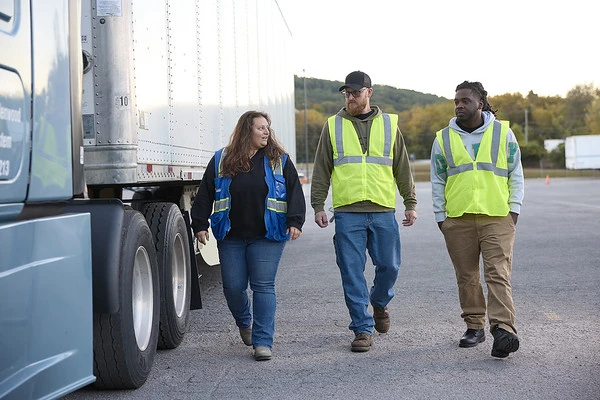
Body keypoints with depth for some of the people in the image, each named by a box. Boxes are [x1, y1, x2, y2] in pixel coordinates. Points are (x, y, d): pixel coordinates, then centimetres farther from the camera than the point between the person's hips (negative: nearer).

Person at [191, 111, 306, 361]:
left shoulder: (279, 160, 6)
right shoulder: (222, 160, 7)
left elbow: (294, 192, 2)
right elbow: (205, 194, 8)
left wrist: (294, 222, -10)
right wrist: (200, 224, 2)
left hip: (267, 237, -1)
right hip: (231, 237, 2)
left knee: (263, 286, -7)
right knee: (233, 286, 4)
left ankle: (263, 342, -3)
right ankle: (244, 323, 34)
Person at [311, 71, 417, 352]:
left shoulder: (389, 125, 10)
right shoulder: (333, 126, 8)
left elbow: (402, 168, 14)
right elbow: (321, 170, 10)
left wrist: (410, 203, 10)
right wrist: (318, 206, 4)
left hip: (383, 212, 1)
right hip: (347, 213, -1)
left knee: (389, 266, 4)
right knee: (352, 272, -2)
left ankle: (379, 303, 35)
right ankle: (363, 329, 6)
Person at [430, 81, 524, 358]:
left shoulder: (503, 133, 8)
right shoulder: (443, 139, 9)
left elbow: (516, 175, 10)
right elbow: (437, 182, 12)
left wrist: (514, 210, 1)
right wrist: (440, 218, 6)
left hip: (497, 218, -2)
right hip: (458, 220, 2)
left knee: (498, 273, -11)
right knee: (466, 276, 6)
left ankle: (503, 330, -18)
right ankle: (474, 327, 17)